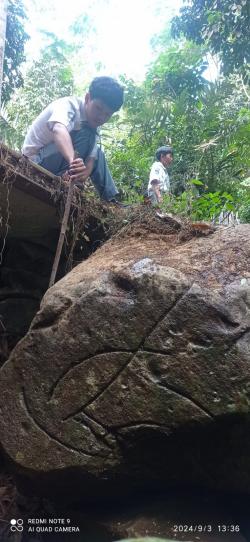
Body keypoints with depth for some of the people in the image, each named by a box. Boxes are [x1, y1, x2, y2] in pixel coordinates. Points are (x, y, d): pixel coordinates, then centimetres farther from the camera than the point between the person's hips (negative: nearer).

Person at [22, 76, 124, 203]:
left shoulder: (92, 126, 1)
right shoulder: (69, 104, -22)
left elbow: (91, 157, -8)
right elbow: (59, 130, -45)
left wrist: (84, 173, -32)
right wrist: (73, 160, -64)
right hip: (36, 159, -8)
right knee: (86, 135, -23)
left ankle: (111, 200, 13)